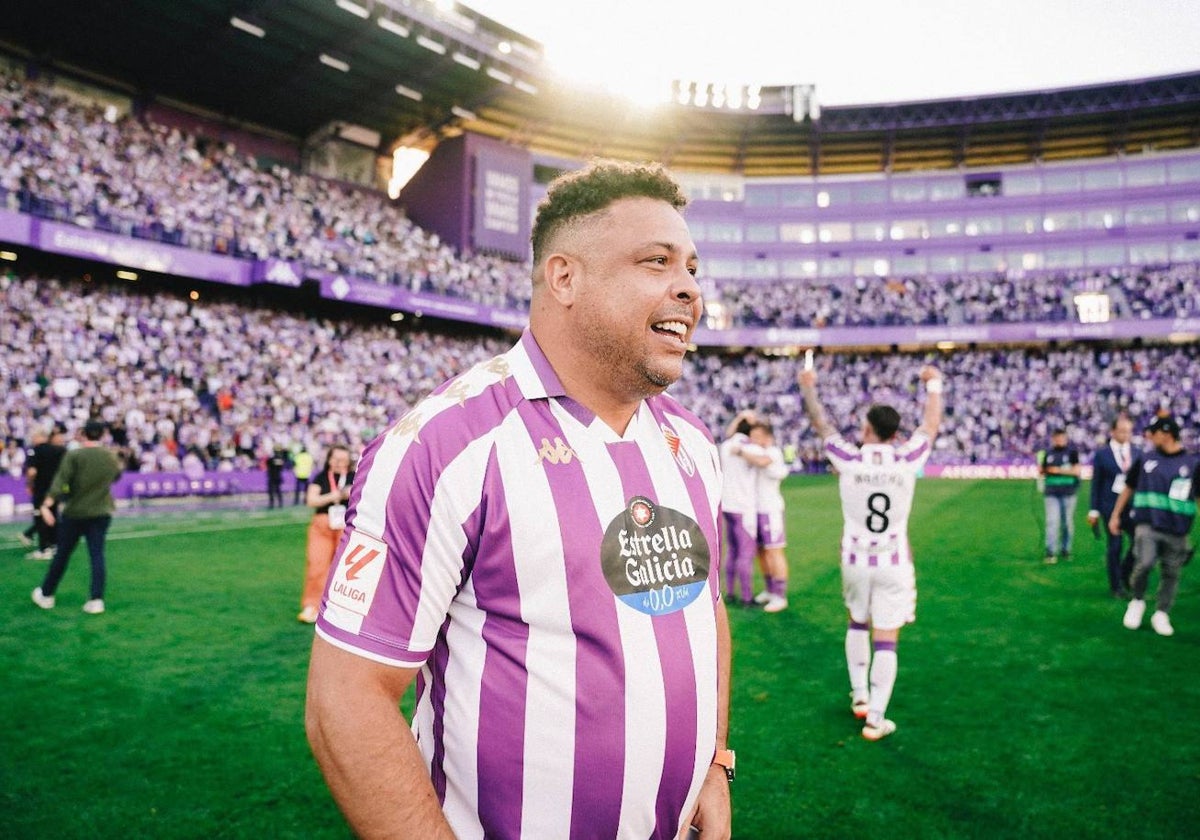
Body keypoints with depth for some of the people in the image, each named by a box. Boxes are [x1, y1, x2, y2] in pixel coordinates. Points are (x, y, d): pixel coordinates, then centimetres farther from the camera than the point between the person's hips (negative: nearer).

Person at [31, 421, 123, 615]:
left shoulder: (73, 455, -10)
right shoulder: (111, 458, 2)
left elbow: (60, 482, -19)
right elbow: (117, 475, 21)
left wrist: (47, 505, -24)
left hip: (75, 513, -2)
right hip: (101, 513, 2)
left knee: (61, 555, 12)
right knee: (97, 555, 1)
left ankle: (46, 595, 27)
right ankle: (96, 599, -6)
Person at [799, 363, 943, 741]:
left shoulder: (849, 460, -11)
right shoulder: (908, 459, -9)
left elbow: (821, 425, 5)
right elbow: (931, 425, 10)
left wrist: (809, 388, 21)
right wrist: (934, 385, 26)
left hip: (855, 560, 1)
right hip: (894, 564, -1)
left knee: (857, 624, 25)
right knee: (886, 641, 4)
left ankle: (859, 696, 30)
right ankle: (875, 719, 8)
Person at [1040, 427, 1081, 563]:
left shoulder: (1072, 451, 1)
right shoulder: (1049, 453, 12)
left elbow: (1076, 470, -5)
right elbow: (1042, 471, 17)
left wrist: (1059, 470, -14)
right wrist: (1042, 471, -5)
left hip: (1068, 492, -2)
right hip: (1051, 492, 2)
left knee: (1067, 522, 6)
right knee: (1052, 521, -8)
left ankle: (1065, 550, 18)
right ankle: (1050, 552, -11)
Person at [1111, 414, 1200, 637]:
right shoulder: (1145, 459, 7)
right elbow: (1128, 488, 17)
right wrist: (1115, 515, 17)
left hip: (1177, 531, 0)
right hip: (1147, 525, 0)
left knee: (1170, 574, 6)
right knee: (1144, 563, -19)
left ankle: (1161, 614, 23)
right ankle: (1137, 601, 6)